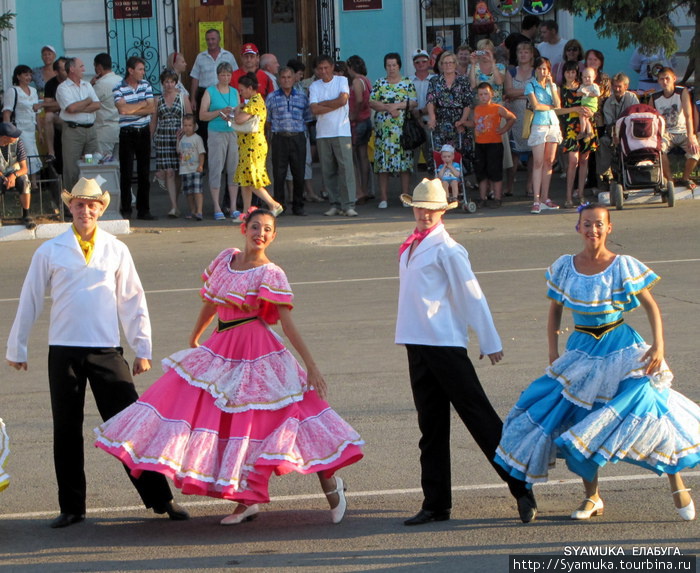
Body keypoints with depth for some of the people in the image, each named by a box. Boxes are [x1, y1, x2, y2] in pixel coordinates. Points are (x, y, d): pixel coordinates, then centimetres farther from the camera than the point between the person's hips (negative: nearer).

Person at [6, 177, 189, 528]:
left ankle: (159, 498, 5)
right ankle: (71, 507, 16)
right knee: (66, 431, 6)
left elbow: (133, 302, 10)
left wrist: (142, 350, 8)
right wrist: (16, 348, 13)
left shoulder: (116, 250, 5)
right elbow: (30, 301, 10)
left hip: (107, 351, 0)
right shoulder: (50, 252, 3)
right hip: (64, 352, 0)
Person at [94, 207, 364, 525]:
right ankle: (247, 502, 15)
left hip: (256, 353, -7)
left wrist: (311, 365, -19)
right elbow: (210, 303, 20)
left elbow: (288, 323, -14)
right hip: (221, 350, 7)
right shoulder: (225, 258, 8)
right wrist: (193, 341, 27)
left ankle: (329, 483, 4)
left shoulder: (271, 275, -9)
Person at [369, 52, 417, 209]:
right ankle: (383, 198, -1)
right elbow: (372, 102, 1)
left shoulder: (408, 83, 8)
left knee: (405, 161, -4)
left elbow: (414, 102, 0)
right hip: (383, 128, 1)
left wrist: (396, 106, -11)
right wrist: (388, 108, -11)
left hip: (403, 128, -1)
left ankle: (406, 196, 2)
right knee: (383, 162, -3)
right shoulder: (379, 83, 11)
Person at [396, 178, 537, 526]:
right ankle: (436, 504, 17)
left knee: (478, 416, -6)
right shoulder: (411, 247, 14)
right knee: (431, 426, 11)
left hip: (445, 344, -8)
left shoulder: (446, 249, -9)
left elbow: (471, 295, -8)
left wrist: (490, 342, -7)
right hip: (416, 343, 8)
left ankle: (521, 490, -2)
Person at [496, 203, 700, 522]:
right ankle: (592, 498, 20)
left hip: (621, 349, -4)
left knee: (646, 405, -19)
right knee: (578, 422, 3)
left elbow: (650, 305, -3)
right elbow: (554, 310, 11)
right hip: (581, 351, 4)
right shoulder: (564, 268, 0)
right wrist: (553, 352, 2)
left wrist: (658, 345, -15)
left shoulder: (623, 267, -9)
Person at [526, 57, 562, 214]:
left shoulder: (552, 85, 14)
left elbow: (557, 104, -1)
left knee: (549, 162, 4)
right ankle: (536, 200, -11)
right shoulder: (531, 85, 1)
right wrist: (551, 107, 1)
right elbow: (535, 105, -10)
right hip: (538, 125, -5)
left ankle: (545, 198, 9)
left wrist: (551, 85, -3)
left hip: (553, 124, 5)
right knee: (538, 163, -9)